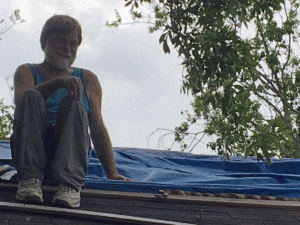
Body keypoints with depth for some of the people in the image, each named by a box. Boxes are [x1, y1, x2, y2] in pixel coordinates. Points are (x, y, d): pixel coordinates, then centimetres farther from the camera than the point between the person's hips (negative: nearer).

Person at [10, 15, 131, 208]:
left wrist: (112, 173, -4)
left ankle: (70, 184, -44)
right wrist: (58, 82, -27)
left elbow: (98, 128, 10)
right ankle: (30, 179, -37)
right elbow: (21, 100, -9)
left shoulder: (87, 79, 19)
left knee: (73, 104, -25)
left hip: (70, 155, 1)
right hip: (33, 152, 0)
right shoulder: (26, 72, 16)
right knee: (30, 96, -23)